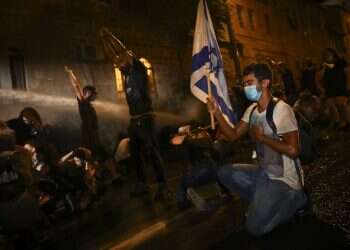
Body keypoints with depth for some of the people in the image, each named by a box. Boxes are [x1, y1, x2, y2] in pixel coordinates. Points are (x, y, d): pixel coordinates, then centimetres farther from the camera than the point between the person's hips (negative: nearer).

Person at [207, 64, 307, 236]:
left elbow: (292, 150, -26)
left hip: (283, 179, -8)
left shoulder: (281, 109, -21)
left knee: (254, 227, -15)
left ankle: (295, 198, 5)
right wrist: (216, 113, -7)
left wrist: (261, 137, -18)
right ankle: (261, 202, 10)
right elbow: (234, 134, 5)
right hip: (263, 172, 8)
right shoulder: (252, 110, 6)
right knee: (224, 173, 3)